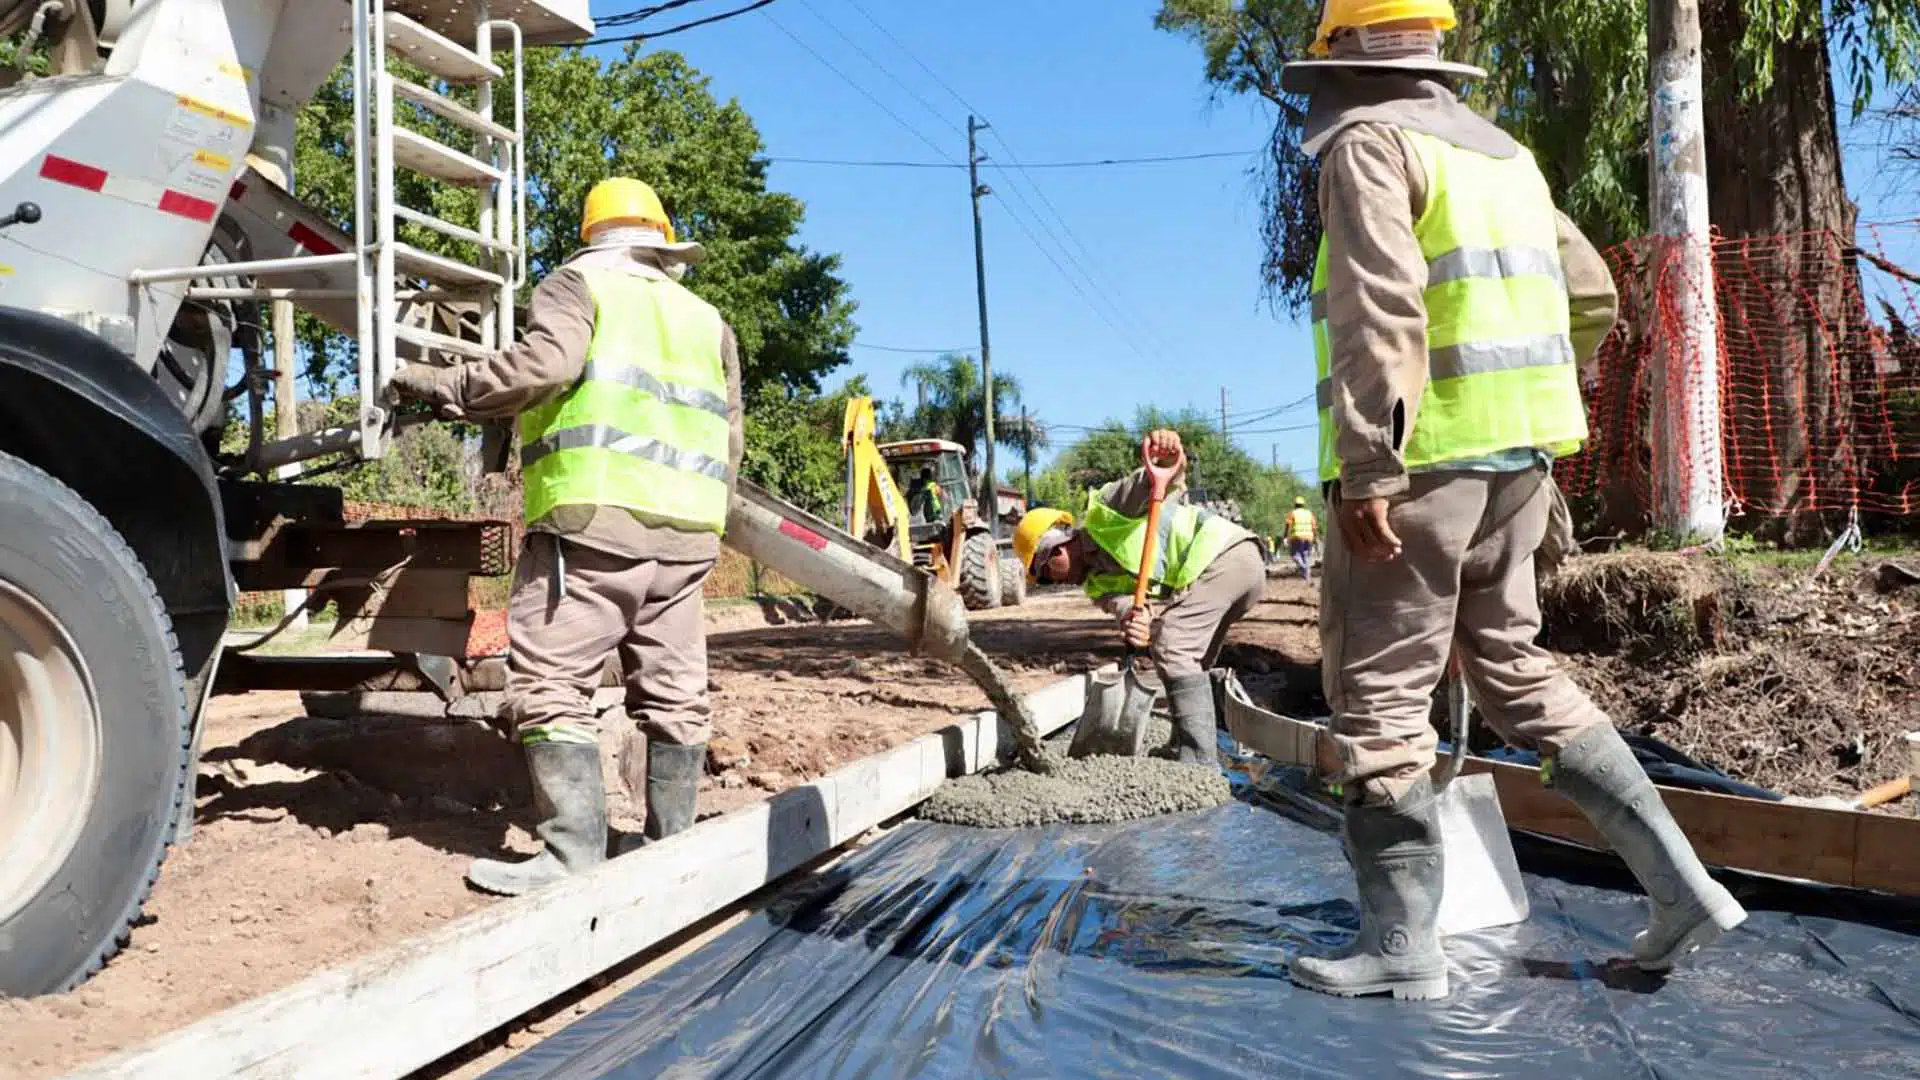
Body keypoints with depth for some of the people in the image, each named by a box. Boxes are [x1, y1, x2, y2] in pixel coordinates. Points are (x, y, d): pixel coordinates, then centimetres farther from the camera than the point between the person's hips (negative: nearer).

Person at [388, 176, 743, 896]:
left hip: (594, 518, -6)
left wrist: (442, 386, -4)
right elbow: (728, 437, 20)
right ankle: (672, 845, 16)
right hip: (689, 529, 6)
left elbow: (544, 363, -13)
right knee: (673, 692, 10)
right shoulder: (707, 319, 24)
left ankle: (574, 858, -10)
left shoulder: (577, 283, 8)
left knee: (554, 686, -5)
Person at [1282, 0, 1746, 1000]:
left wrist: (1367, 466, -22)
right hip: (1516, 454, 9)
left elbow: (1378, 309, -19)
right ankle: (1679, 881, 17)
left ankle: (1400, 943, 7)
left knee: (1379, 694, 0)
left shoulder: (1368, 140, -6)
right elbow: (1591, 296, 21)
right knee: (1513, 668, 17)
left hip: (1421, 459, -8)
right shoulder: (1502, 151, 19)